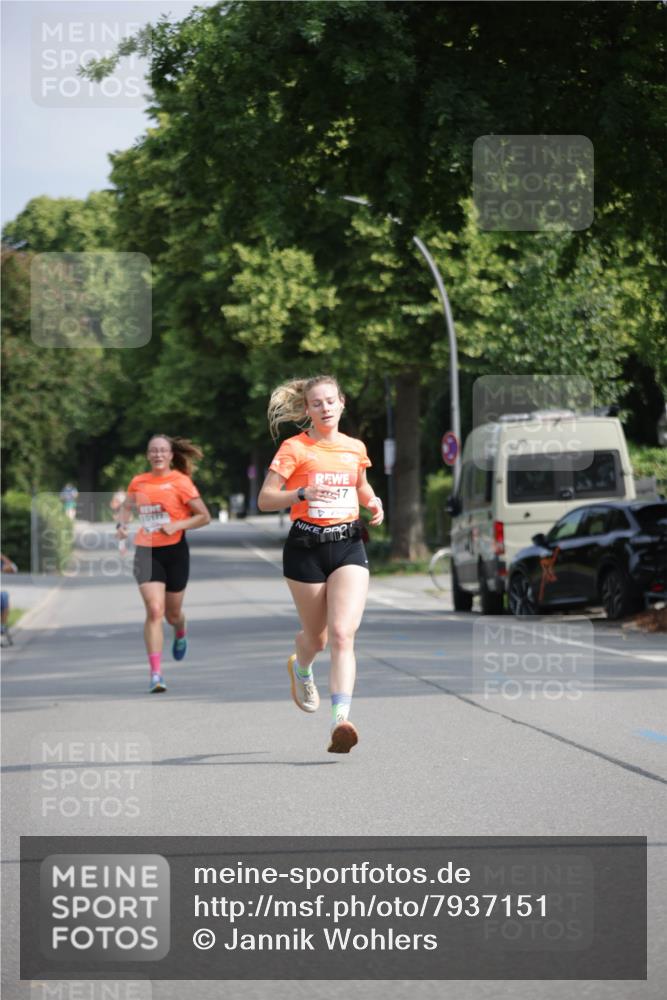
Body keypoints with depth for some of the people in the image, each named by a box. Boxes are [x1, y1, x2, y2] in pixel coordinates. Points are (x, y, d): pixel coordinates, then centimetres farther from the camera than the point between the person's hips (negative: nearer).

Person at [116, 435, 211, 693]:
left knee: (172, 613, 13)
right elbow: (126, 507, 25)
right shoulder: (139, 483, 5)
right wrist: (121, 524, 4)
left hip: (174, 551, -1)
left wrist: (177, 526, -18)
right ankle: (156, 673, -18)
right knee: (154, 610, -16)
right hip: (146, 552, 1)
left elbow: (204, 516, -5)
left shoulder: (180, 482, -6)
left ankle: (180, 634, 53)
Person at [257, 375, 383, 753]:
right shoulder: (295, 448, -5)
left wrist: (374, 502, 7)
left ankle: (341, 720, -24)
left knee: (343, 634, -16)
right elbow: (265, 499, -10)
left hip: (349, 546, 2)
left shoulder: (356, 448, 9)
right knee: (317, 636, 12)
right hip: (306, 548, -2)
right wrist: (303, 493, -26)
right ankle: (300, 669, 50)